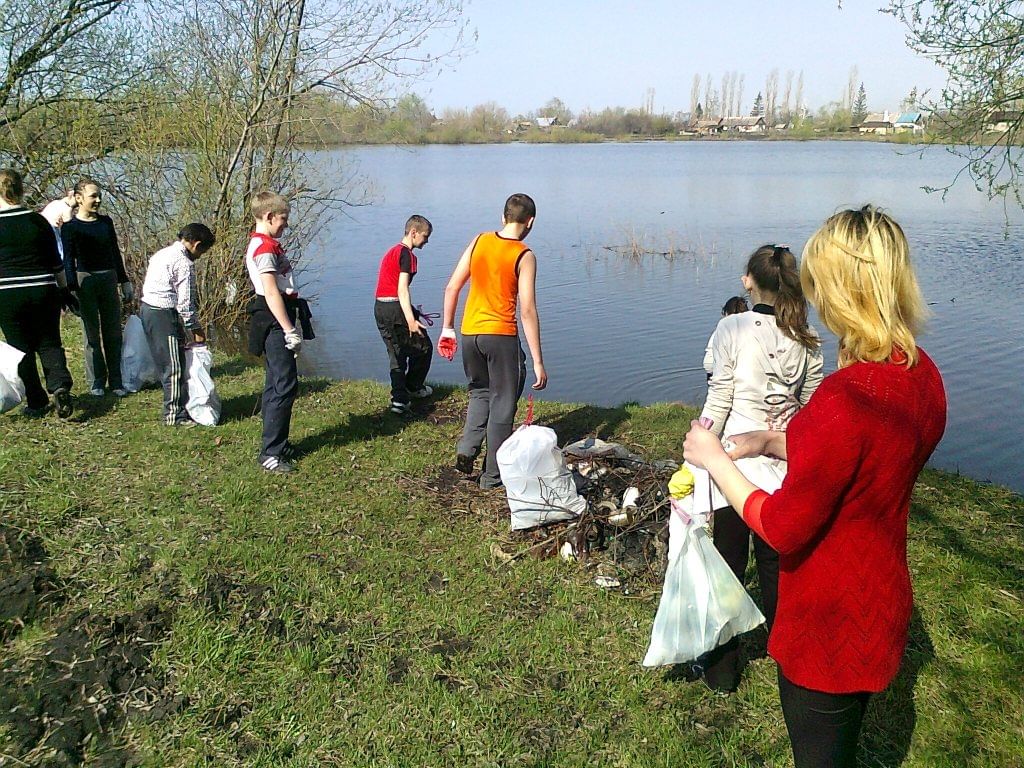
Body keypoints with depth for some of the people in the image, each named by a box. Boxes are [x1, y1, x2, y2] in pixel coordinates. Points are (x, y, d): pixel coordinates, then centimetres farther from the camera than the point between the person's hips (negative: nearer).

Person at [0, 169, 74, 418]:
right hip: (44, 292, 1)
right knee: (49, 343, 11)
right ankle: (60, 386, -14)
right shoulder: (38, 221, 0)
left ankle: (36, 402, 13)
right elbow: (56, 262, 5)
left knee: (22, 349, 10)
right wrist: (64, 290, 16)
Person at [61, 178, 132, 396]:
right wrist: (72, 289, -13)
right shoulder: (70, 227, -3)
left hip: (109, 279, 4)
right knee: (92, 333, 1)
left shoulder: (106, 221, 9)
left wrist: (125, 281, 15)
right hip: (85, 280, -4)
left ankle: (115, 381, 10)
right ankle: (96, 382, 8)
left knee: (113, 332, 5)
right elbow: (68, 260, -4)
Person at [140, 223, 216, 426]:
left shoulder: (162, 253, 14)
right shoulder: (184, 263, -15)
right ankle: (174, 415, 3)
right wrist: (195, 329, -7)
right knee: (174, 366, -3)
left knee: (165, 363, 17)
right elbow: (185, 301, -16)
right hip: (164, 314, -10)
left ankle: (173, 408, 27)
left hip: (147, 308, 10)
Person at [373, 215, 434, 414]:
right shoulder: (406, 254, -10)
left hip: (379, 308, 9)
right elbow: (402, 289, -20)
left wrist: (412, 313, 29)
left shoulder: (391, 251, 19)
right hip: (395, 308, -9)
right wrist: (411, 320, -26)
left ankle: (399, 399, 8)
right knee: (423, 348, 10)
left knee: (396, 354, 14)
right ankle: (413, 387, 24)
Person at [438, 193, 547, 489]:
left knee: (480, 392, 26)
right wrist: (538, 362, -10)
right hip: (501, 335, -4)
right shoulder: (524, 256, -9)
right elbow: (527, 311, -13)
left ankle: (467, 449, 10)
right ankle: (492, 476, 16)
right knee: (502, 404, 9)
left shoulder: (479, 241, 4)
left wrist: (447, 328, 16)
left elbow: (452, 288, 5)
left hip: (469, 332, 5)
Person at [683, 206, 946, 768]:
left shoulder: (846, 398, -33)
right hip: (882, 604, 8)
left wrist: (714, 459, -12)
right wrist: (773, 442, 4)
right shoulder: (921, 373, -6)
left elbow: (782, 529, -23)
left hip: (830, 623, -8)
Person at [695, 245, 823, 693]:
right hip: (787, 463, 4)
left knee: (729, 564, 8)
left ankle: (721, 668, 20)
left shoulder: (732, 329, -13)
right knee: (777, 563, 20)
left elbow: (718, 401, -14)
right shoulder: (807, 339, 0)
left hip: (739, 457, -4)